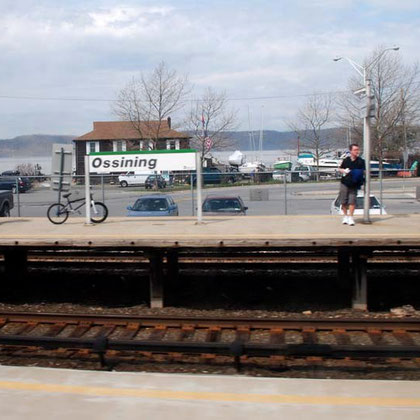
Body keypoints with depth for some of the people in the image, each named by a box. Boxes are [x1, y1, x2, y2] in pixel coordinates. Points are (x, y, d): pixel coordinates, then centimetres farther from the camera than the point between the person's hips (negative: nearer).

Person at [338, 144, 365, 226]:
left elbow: (363, 172, 6)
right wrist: (344, 171, -8)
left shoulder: (361, 161, 0)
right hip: (344, 183, 1)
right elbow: (339, 169, 12)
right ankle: (345, 216, 23)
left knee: (352, 201, -8)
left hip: (354, 185, -1)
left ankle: (350, 217, 0)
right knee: (343, 201, 6)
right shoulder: (346, 160, 1)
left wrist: (360, 174, -14)